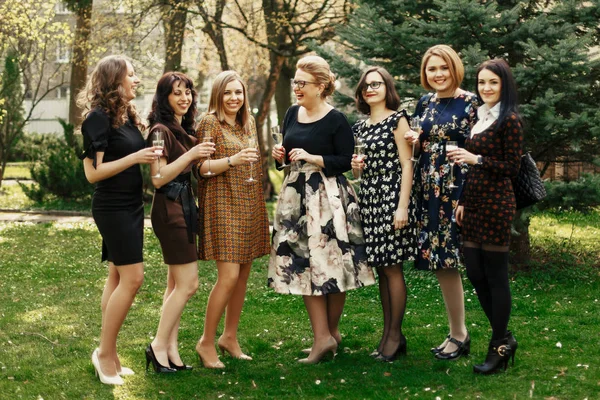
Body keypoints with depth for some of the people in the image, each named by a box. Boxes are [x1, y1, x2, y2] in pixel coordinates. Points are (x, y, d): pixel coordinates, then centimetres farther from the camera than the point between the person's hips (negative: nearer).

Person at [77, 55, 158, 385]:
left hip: (131, 206, 9)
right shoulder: (99, 118, -14)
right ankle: (104, 352, -1)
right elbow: (93, 172, -18)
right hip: (113, 207, -9)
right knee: (132, 277, -11)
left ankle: (109, 355, 16)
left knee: (118, 276, 10)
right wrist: (135, 157, -22)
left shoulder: (126, 115, 11)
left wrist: (150, 155, 4)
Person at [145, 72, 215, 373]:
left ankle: (171, 349, 14)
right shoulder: (161, 130, -13)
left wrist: (201, 156, 4)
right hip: (170, 209, -9)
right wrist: (191, 154, -25)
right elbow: (158, 178, -19)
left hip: (185, 207, 9)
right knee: (188, 284, -9)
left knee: (176, 285, 9)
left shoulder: (185, 130, 14)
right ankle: (159, 346, 0)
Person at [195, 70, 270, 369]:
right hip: (223, 205, -7)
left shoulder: (248, 123, 14)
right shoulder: (210, 122, -6)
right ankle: (206, 342, 1)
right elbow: (202, 167, -13)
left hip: (249, 206, 7)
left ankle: (230, 337, 20)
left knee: (243, 274, 7)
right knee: (229, 276, -13)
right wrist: (232, 160, -26)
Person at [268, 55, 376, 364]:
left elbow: (345, 162, -10)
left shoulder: (336, 120, -8)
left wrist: (311, 157, -18)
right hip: (297, 194, 6)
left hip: (328, 196, -6)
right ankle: (324, 336, 6)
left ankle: (331, 330, 11)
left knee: (329, 260, -1)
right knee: (303, 265, 2)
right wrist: (280, 154, -1)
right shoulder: (292, 114, 11)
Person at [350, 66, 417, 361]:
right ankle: (388, 334, 15)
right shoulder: (359, 127, 15)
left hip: (391, 197, -6)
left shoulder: (397, 120, -3)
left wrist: (403, 206, -16)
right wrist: (355, 166, -2)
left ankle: (395, 335, 2)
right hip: (368, 200, 6)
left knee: (392, 268, -5)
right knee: (380, 269, 8)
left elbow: (406, 165, -8)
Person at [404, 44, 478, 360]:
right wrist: (414, 142, -2)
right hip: (428, 188, 7)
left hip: (456, 186, -6)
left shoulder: (469, 103, -7)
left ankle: (459, 336, 7)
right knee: (438, 262, 8)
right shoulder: (425, 103, 12)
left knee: (448, 262, -5)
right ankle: (457, 332, 19)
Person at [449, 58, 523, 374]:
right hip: (474, 202, 8)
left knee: (495, 274, -1)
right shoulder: (478, 117, 14)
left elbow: (512, 167, -11)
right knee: (474, 272, 9)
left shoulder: (510, 120, -9)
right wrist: (462, 201, 15)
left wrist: (476, 159, -18)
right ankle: (504, 336, 24)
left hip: (496, 204, -8)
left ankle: (500, 347, 10)